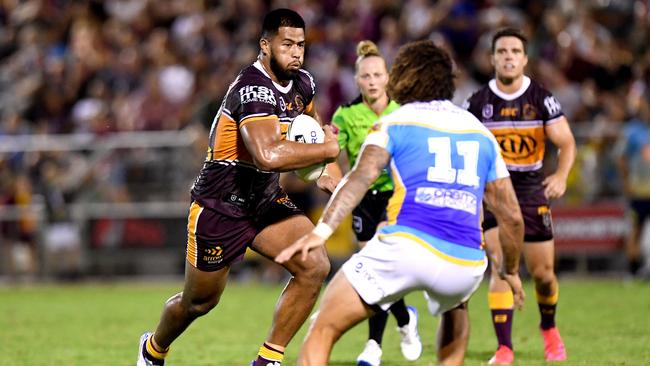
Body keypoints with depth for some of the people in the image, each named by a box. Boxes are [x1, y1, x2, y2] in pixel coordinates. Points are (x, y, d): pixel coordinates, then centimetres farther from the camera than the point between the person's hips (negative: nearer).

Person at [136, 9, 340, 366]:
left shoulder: (302, 83, -1)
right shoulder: (253, 89, -28)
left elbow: (311, 120, 25)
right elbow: (268, 155, -45)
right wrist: (326, 150, -32)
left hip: (265, 200, 7)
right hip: (219, 208, -7)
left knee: (315, 267, -17)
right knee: (200, 302, 11)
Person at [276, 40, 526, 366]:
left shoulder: (394, 123, 12)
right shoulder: (482, 134, 23)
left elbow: (361, 177, -9)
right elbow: (512, 217, 24)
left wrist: (322, 230, -21)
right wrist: (511, 270, 40)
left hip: (406, 249, -4)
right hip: (465, 265, 4)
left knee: (323, 329, 3)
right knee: (455, 308, 41)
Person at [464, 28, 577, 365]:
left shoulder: (542, 99, -4)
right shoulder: (478, 102, -3)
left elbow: (566, 143, -3)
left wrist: (561, 176, -18)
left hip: (532, 193, 1)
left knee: (543, 273, 5)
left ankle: (549, 328, 36)